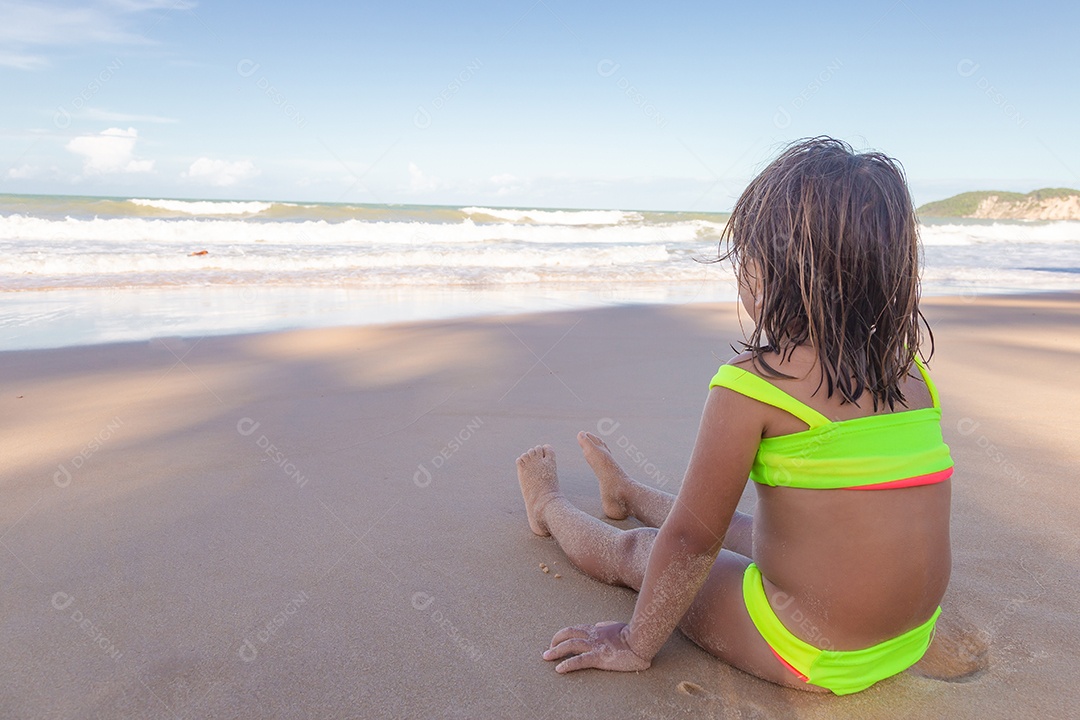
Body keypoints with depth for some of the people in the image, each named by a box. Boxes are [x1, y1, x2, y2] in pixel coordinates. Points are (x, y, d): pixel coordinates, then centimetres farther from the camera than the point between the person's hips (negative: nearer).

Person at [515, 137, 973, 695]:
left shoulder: (752, 385, -23)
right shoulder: (911, 369, -3)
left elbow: (690, 540, -18)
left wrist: (636, 643, -3)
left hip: (812, 655, -7)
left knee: (635, 551, 16)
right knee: (736, 526, 31)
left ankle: (548, 507, 46)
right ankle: (626, 494, 58)